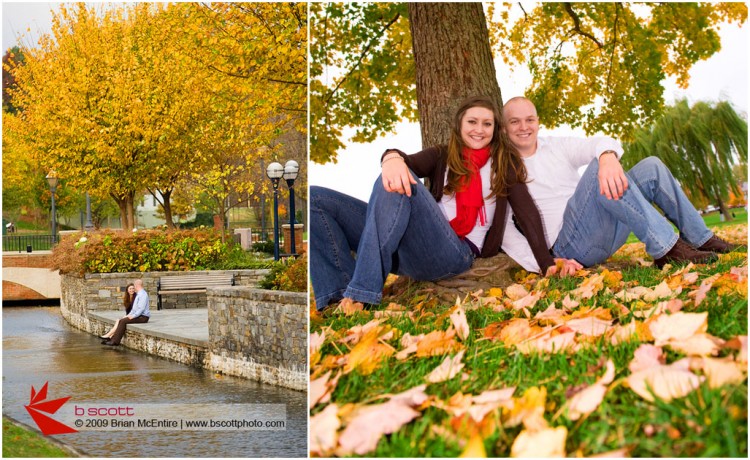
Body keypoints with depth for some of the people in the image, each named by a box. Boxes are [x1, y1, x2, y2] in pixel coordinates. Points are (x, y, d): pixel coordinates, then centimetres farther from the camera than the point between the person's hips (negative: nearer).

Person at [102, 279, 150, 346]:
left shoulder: (143, 294, -14)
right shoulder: (138, 294, 19)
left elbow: (141, 308, -22)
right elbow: (134, 308, 24)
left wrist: (133, 316, -20)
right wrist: (129, 315, 11)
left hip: (143, 317, -10)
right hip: (137, 315, 10)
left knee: (123, 321, -19)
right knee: (121, 320, -2)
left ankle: (115, 341, -17)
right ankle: (112, 339, -10)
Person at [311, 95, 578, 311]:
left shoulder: (504, 163, 22)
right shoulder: (441, 157, 25)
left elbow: (526, 210, 9)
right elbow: (411, 163, 2)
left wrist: (546, 263, -5)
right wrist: (393, 157, -24)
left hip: (455, 252, -3)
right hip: (408, 250, 4)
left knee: (395, 188, -31)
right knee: (316, 199, -13)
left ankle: (361, 295, -35)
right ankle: (343, 294, -29)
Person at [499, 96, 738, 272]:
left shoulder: (557, 146, 14)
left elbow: (597, 142, -5)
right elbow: (504, 228, -9)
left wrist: (608, 156, -31)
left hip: (605, 229, 6)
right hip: (571, 243, -6)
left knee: (651, 167, -4)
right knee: (597, 168, -28)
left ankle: (703, 240, 2)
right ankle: (666, 249, -30)